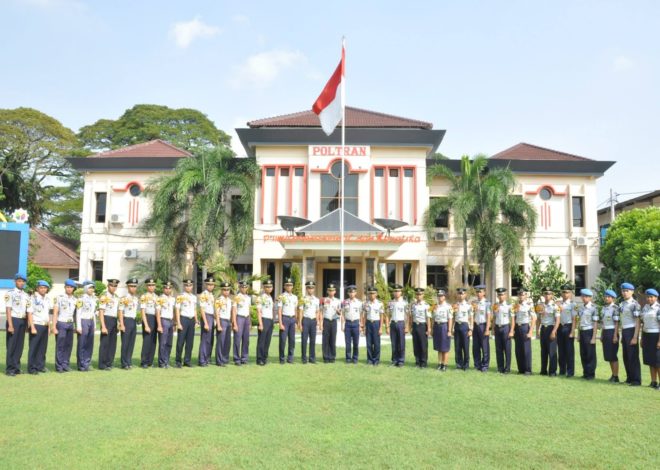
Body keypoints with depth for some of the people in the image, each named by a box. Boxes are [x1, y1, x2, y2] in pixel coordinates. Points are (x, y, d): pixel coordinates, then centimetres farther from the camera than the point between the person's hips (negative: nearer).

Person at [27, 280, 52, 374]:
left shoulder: (47, 299, 12)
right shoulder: (33, 298, -6)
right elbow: (29, 313, -9)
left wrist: (49, 326, 12)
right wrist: (32, 327, -14)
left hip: (45, 326, 6)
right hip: (36, 325, -6)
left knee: (43, 347, 8)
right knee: (33, 347, 0)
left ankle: (40, 366, 16)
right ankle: (32, 368, 5)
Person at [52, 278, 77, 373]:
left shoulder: (75, 300, 11)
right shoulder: (59, 298, -3)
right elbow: (55, 313, -4)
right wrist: (54, 327, -9)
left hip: (70, 324, 4)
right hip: (61, 323, -4)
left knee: (69, 345, 6)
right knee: (60, 346, -1)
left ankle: (66, 364, 15)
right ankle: (59, 366, 7)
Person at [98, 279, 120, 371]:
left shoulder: (117, 297, 13)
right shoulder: (104, 296, -9)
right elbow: (101, 312, -13)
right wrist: (103, 327, -18)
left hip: (114, 321, 7)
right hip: (106, 320, -7)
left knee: (112, 343, 10)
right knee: (104, 343, -1)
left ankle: (109, 363, 19)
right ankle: (102, 365, 7)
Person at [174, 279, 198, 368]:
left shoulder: (194, 297, 13)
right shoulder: (180, 297, -5)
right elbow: (177, 310, -7)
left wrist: (196, 321, 12)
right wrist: (178, 323, -12)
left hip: (192, 320, 5)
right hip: (183, 319, -5)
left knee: (190, 342, 7)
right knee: (180, 342, -3)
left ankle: (187, 361, 14)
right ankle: (178, 361, 7)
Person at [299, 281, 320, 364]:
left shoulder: (317, 300, 12)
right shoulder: (303, 299, -1)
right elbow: (301, 312, -2)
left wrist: (318, 321, 2)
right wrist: (300, 323, -6)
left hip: (313, 320, 4)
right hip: (305, 320, -4)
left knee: (313, 340, 5)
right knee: (304, 340, -1)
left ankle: (312, 358, 12)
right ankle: (304, 358, 6)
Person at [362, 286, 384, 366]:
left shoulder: (380, 304, -5)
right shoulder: (366, 304, 6)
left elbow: (381, 317, -4)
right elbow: (365, 316, 9)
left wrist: (381, 328, -7)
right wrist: (363, 327, 7)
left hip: (376, 323, -3)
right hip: (368, 323, 3)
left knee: (376, 343, 2)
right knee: (369, 343, 6)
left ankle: (376, 360, 13)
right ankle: (370, 359, 16)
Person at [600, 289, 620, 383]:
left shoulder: (615, 308, -10)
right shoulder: (603, 308, 12)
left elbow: (616, 323, -13)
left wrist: (615, 336, -17)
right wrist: (601, 335, 15)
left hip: (612, 332, -7)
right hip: (605, 332, 7)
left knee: (613, 355, -3)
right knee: (608, 355, 11)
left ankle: (616, 376, 5)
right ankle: (613, 375, 22)